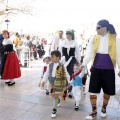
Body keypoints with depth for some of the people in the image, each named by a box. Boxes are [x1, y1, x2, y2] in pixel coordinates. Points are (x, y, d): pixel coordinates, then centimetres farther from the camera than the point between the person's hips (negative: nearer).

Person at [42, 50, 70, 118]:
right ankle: (58, 101, 50)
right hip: (52, 83, 5)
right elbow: (47, 73, 5)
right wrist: (44, 81, 0)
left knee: (56, 95, -1)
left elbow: (66, 74, -5)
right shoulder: (50, 65, -1)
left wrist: (68, 82, 1)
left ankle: (54, 109, 14)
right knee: (53, 95, 17)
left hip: (59, 83, -5)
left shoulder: (61, 66, -15)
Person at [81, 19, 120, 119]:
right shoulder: (94, 39, 0)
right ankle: (94, 112, 18)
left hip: (108, 69, -1)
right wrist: (84, 64, -13)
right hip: (96, 68, 1)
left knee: (107, 91, 10)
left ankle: (104, 109, 35)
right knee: (93, 90, 0)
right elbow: (89, 53, -2)